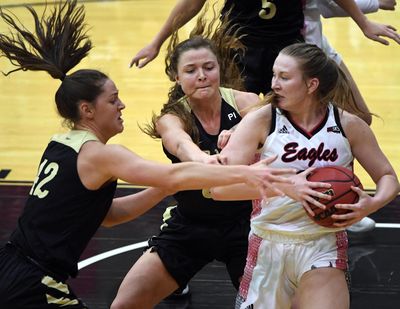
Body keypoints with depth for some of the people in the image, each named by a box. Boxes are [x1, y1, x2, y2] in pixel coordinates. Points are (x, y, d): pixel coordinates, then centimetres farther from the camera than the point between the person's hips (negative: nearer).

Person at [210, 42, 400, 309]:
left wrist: (373, 204, -15)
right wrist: (284, 185, -28)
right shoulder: (261, 121, -9)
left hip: (324, 248, 0)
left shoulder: (348, 125, -4)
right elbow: (220, 186, -17)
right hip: (269, 246, 0)